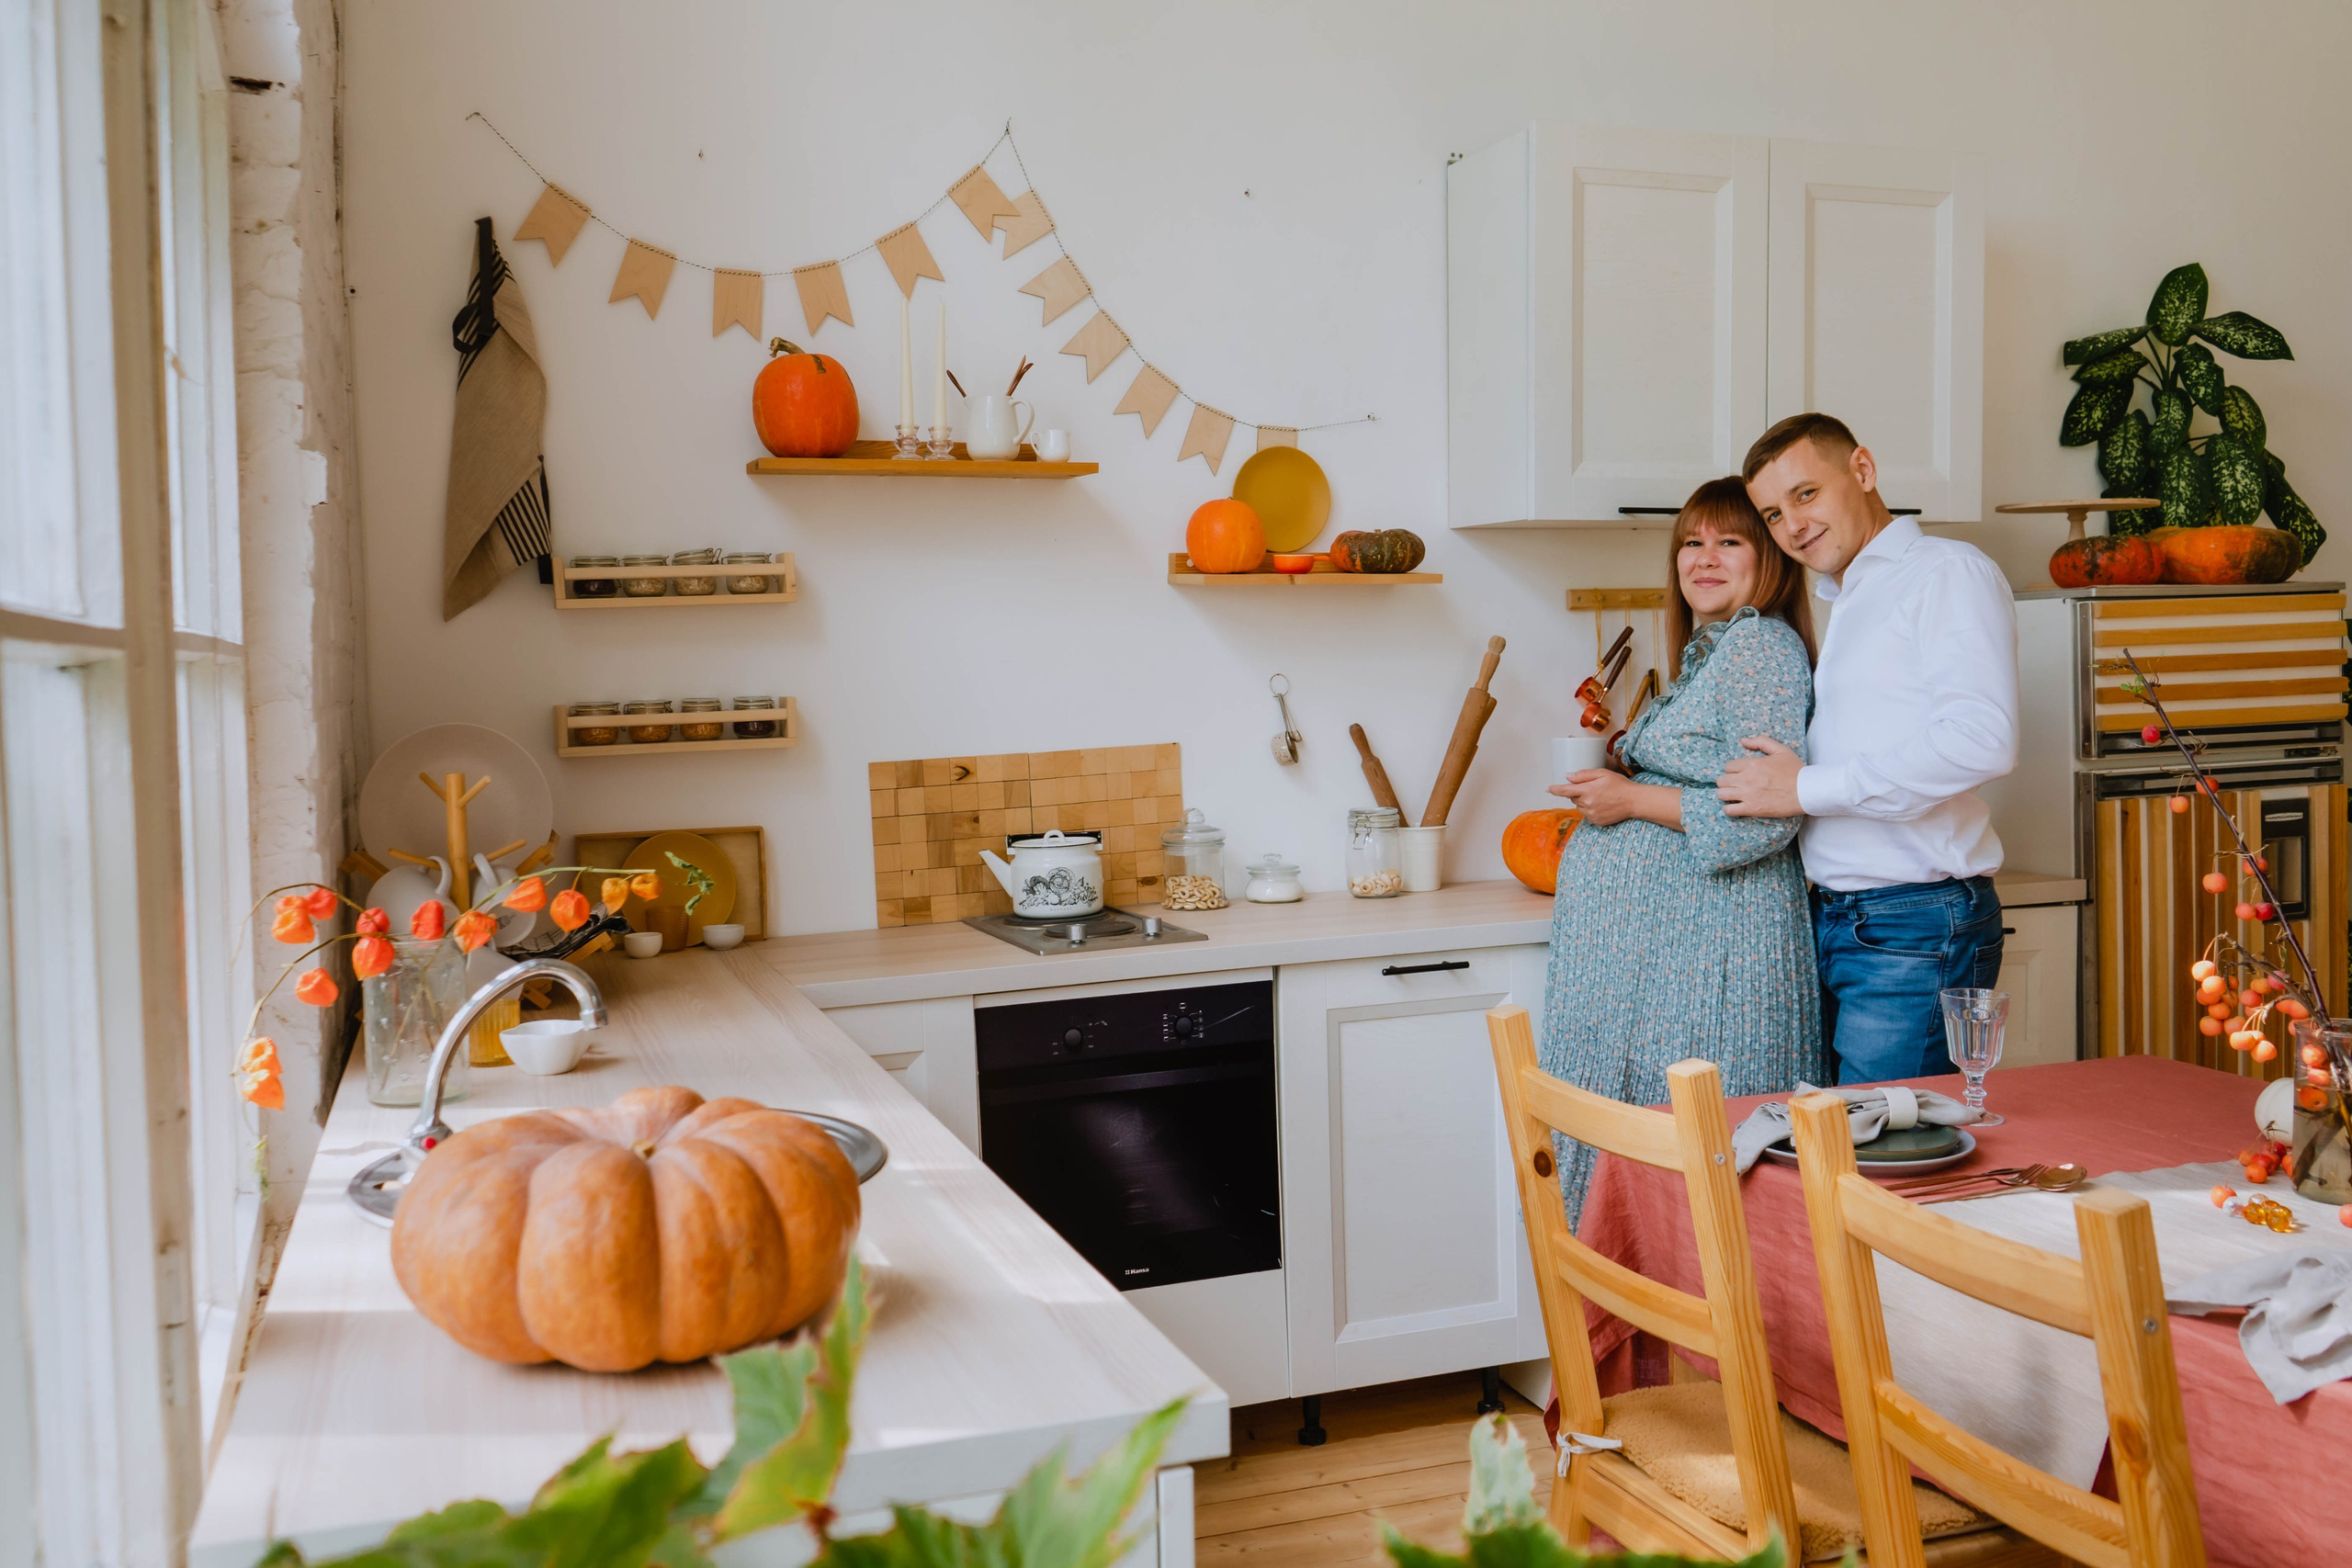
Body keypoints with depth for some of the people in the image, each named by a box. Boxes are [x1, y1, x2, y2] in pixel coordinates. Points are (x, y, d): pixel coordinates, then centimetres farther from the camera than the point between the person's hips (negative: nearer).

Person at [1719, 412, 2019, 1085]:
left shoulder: (1948, 571, -6)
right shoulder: (1842, 605, 22)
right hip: (1831, 924, 8)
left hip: (1916, 927, -8)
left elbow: (1982, 739, -21)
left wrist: (1808, 789, -15)